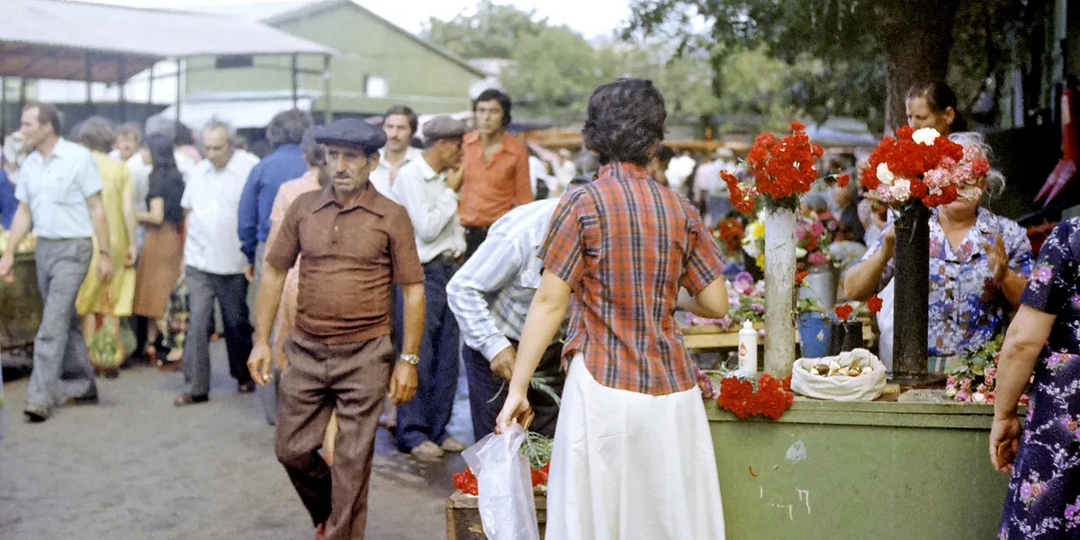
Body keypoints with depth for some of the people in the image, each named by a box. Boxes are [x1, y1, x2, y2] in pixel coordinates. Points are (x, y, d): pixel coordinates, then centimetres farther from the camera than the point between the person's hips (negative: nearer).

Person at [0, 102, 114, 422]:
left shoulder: (78, 157, -10)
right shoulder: (29, 164, 7)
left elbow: (96, 209, -9)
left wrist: (105, 253, -10)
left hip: (73, 248, -6)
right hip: (43, 248, 6)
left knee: (52, 324, -10)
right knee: (66, 321, 13)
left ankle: (41, 396, -8)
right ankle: (83, 387, 24)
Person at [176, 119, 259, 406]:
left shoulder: (250, 168, -9)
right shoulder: (198, 172, 9)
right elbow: (189, 211, 18)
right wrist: (187, 251, 13)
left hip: (233, 262, -3)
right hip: (199, 263, 4)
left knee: (237, 323, 10)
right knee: (198, 323, -2)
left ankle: (243, 376, 30)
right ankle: (195, 387, 2)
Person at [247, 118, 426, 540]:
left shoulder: (391, 217, -4)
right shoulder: (303, 207, 4)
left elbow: (413, 290, -3)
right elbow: (274, 272, 10)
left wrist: (408, 360, -6)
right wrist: (261, 340, 5)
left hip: (365, 356, -3)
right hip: (307, 351, 3)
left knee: (352, 462, 3)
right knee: (291, 449, 10)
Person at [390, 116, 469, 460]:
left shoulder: (444, 179, 13)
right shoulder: (409, 177, -10)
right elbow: (427, 229, -15)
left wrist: (459, 251, 7)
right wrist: (452, 192, -8)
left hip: (451, 270, 8)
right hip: (424, 272, -7)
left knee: (447, 356, 9)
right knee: (419, 356, -5)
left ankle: (438, 428, 17)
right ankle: (412, 433, 3)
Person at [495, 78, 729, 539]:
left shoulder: (582, 205, -5)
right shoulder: (680, 209, 6)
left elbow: (549, 304, -8)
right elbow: (715, 304, 6)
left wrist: (518, 388, -4)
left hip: (604, 388, -4)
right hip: (673, 388, 4)